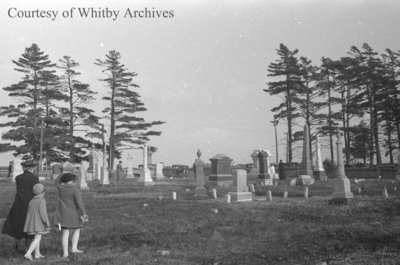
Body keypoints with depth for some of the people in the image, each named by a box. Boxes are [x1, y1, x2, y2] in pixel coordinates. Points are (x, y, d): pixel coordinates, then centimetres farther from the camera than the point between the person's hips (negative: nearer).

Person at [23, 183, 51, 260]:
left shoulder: (31, 201, 8)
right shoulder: (42, 201, -15)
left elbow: (29, 213, 14)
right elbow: (43, 213, -21)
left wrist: (29, 223, 23)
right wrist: (47, 221, -14)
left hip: (32, 222, 8)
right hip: (39, 223, -8)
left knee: (37, 237, 18)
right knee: (37, 239, -6)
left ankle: (37, 254, 23)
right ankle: (28, 253, -17)